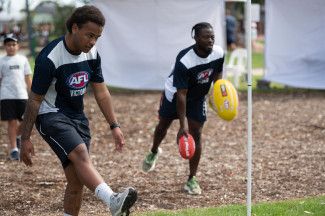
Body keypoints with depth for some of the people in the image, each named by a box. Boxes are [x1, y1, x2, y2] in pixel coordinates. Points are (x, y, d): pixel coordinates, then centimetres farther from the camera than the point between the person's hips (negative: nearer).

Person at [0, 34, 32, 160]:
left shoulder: (23, 59, 9)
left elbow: (28, 78, 12)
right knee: (12, 122, -3)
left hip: (22, 95, 2)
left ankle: (17, 136, 36)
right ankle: (13, 149, 3)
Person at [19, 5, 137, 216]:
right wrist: (25, 139, -10)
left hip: (77, 117, 8)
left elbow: (101, 92, 11)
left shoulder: (92, 54, 0)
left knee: (77, 181, 0)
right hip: (51, 116, -8)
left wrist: (114, 126, 8)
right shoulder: (49, 58, -21)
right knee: (81, 154, -31)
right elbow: (34, 100, -14)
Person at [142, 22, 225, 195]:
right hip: (174, 94, -3)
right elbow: (181, 94, -36)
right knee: (163, 125, 18)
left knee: (196, 134, -7)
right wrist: (183, 124, -37)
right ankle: (154, 152, 52)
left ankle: (192, 180, 1)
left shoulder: (219, 54, -22)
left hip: (198, 98, 3)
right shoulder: (184, 61, -38)